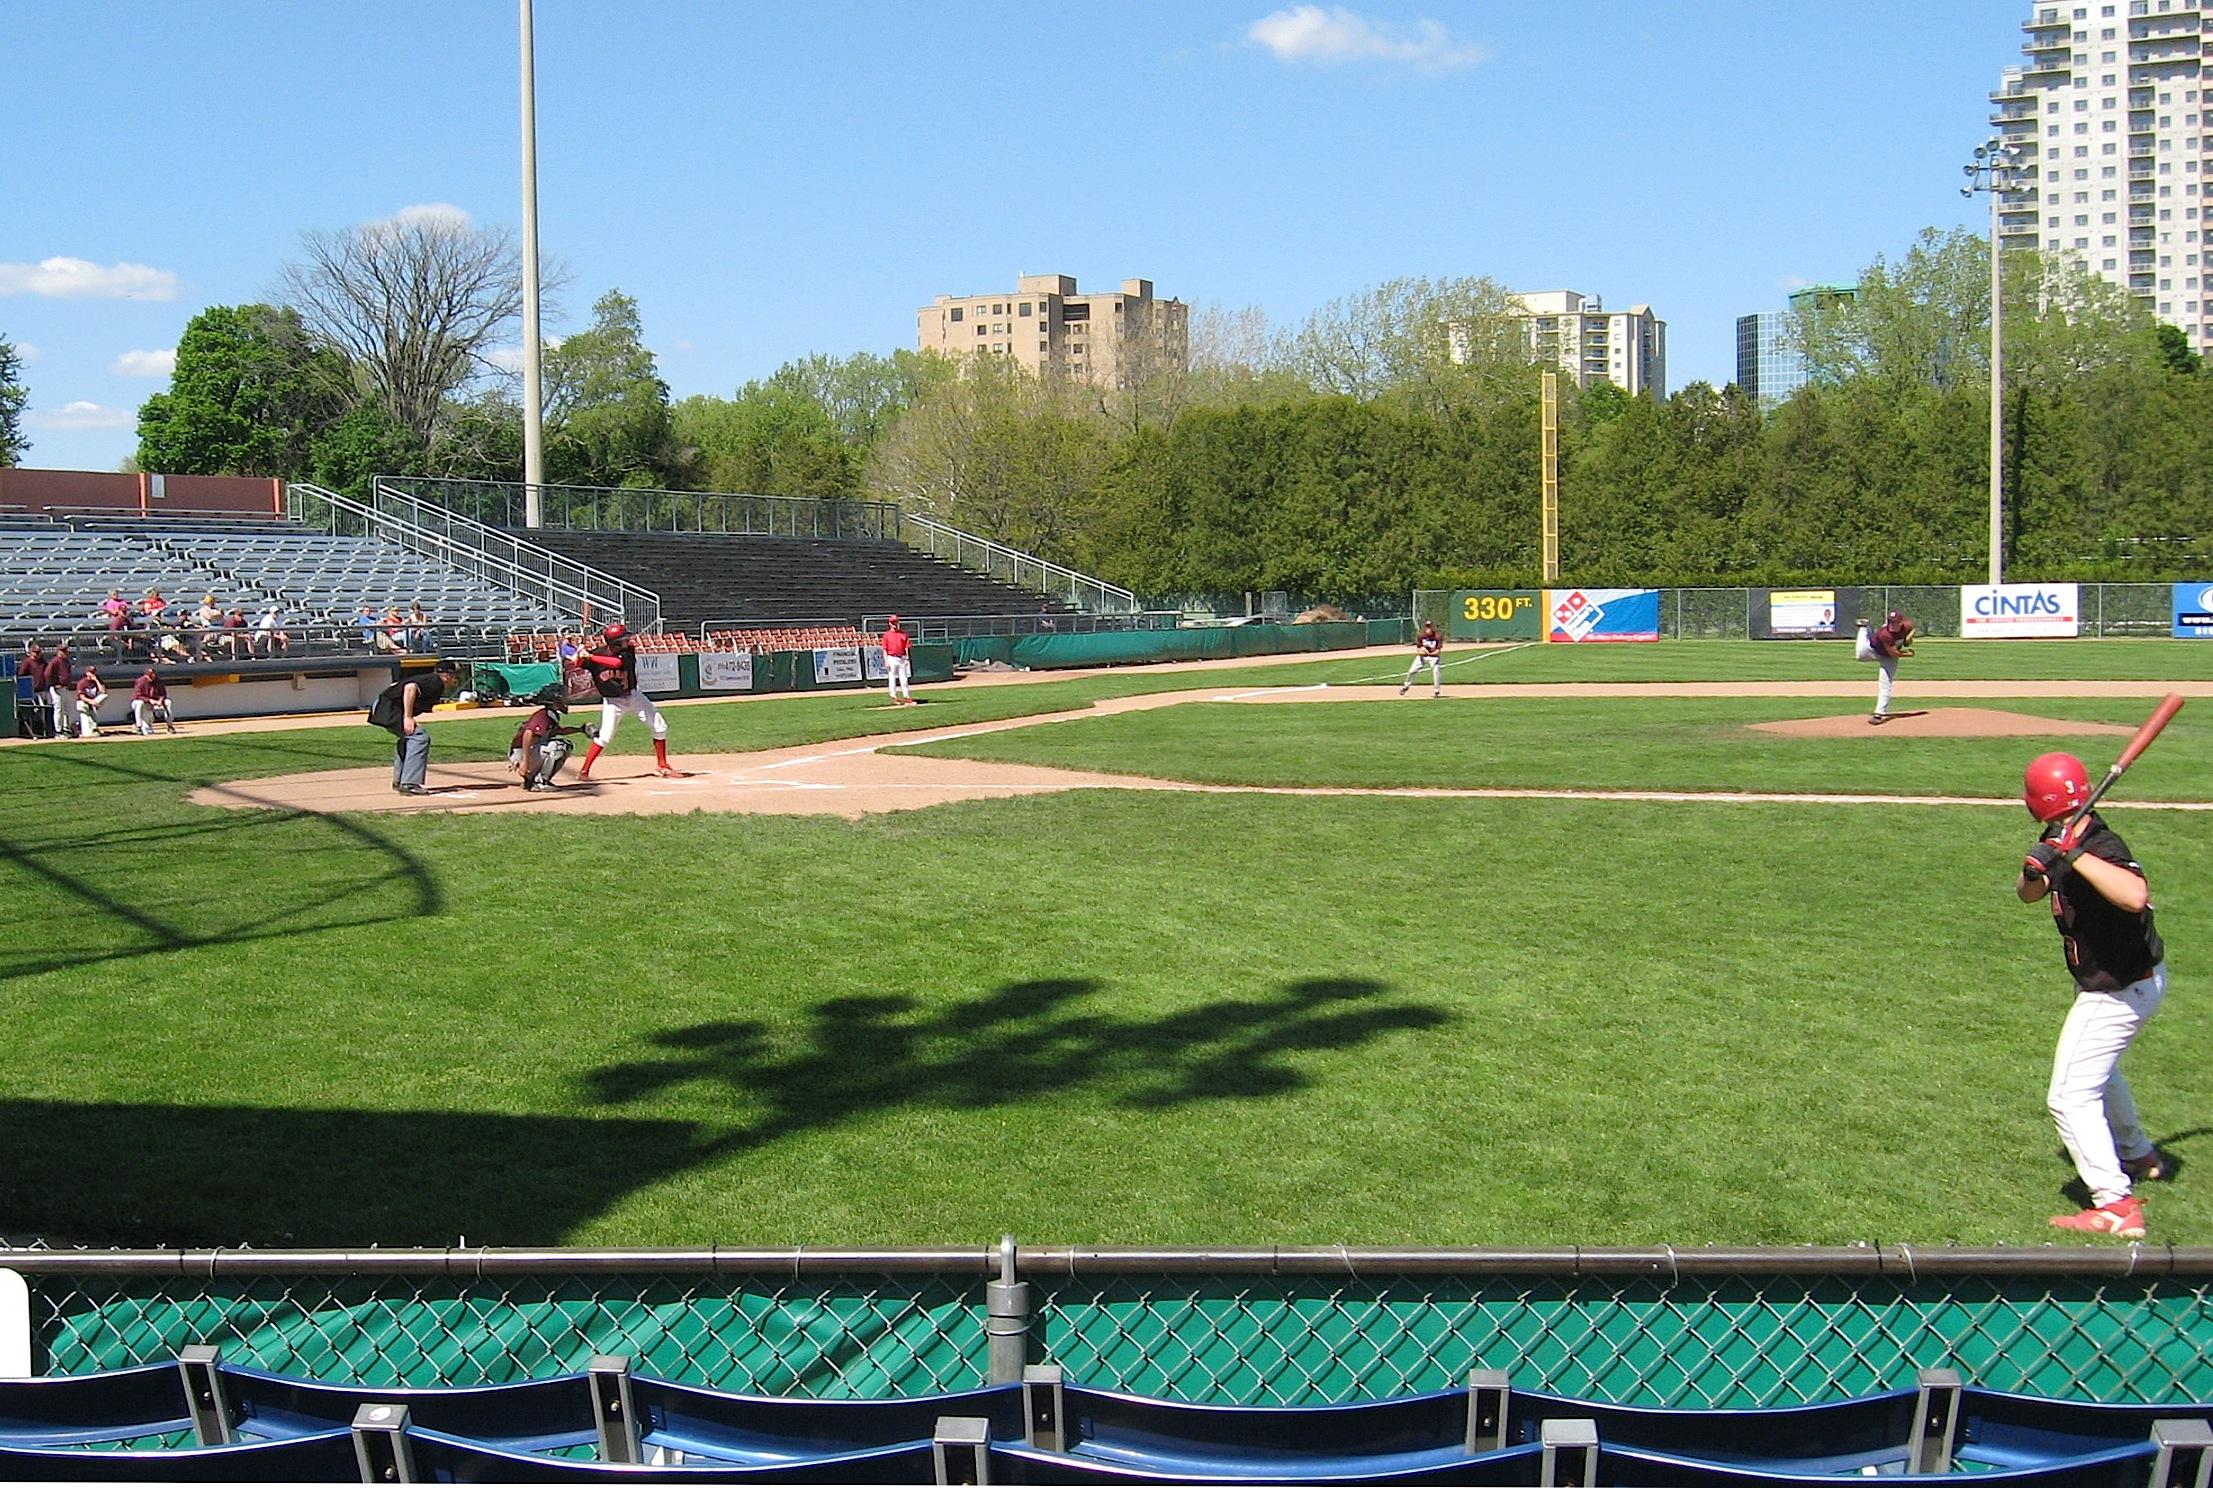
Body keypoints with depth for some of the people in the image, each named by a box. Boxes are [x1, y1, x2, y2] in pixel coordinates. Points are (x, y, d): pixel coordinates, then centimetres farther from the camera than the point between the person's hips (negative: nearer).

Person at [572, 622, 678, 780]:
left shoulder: (628, 651, -18)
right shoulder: (596, 653, -16)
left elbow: (618, 662, -38)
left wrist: (591, 657, -41)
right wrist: (580, 657, -30)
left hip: (633, 696, 3)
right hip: (612, 701, -3)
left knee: (660, 727, 3)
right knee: (605, 736, -17)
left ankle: (661, 766, 20)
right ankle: (583, 771, -5)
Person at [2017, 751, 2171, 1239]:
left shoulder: (2101, 848, -31)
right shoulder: (2069, 843, -2)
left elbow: (2135, 896, -50)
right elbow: (2029, 894, 1)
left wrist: (2075, 856, -49)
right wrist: (2035, 873, -21)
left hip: (2119, 992, -11)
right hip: (2138, 979, 11)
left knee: (2072, 1097, -11)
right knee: (2097, 1070, 33)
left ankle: (2117, 1206, -13)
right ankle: (2138, 1157, 53)